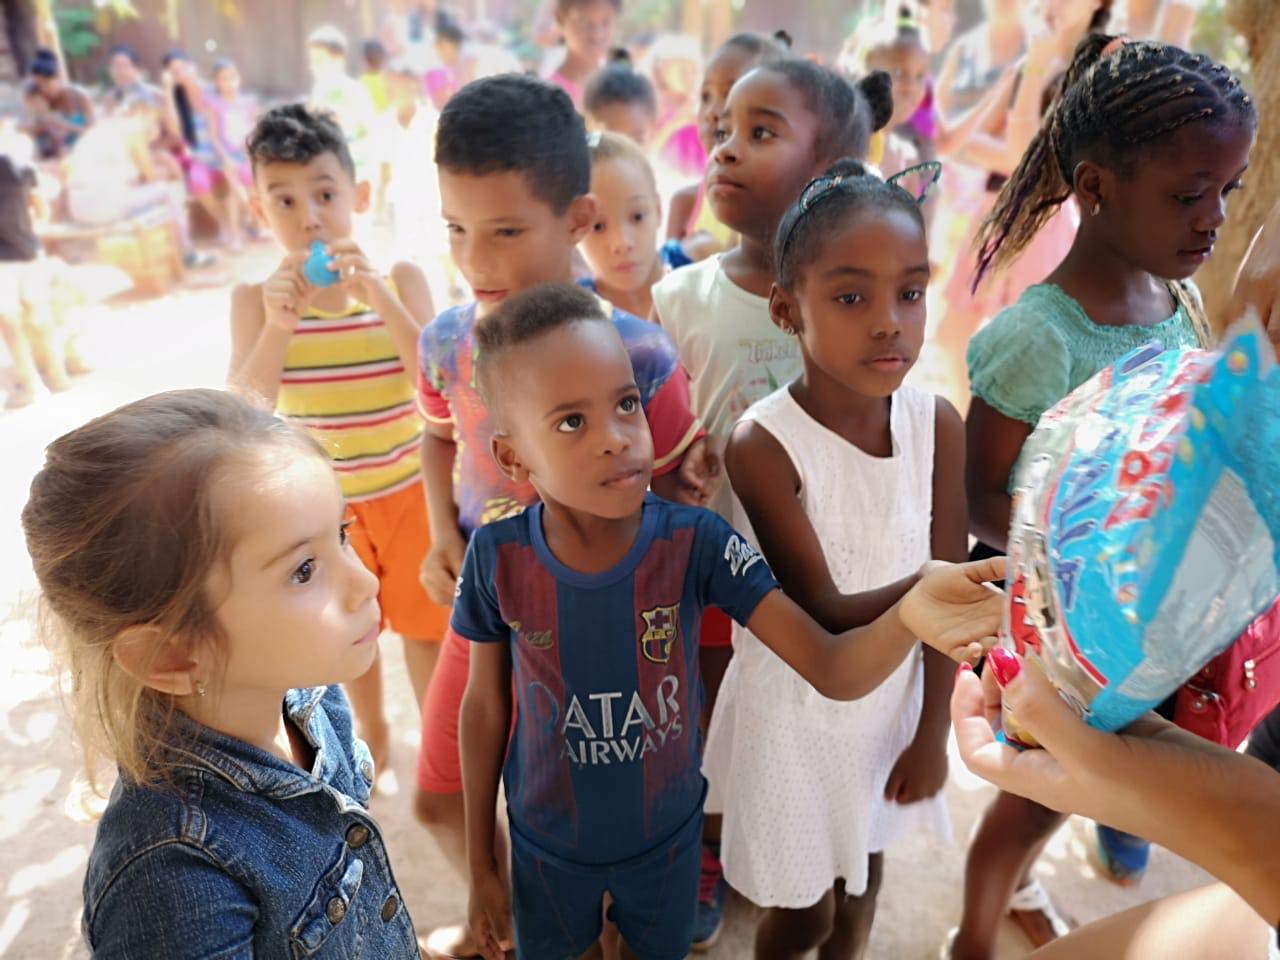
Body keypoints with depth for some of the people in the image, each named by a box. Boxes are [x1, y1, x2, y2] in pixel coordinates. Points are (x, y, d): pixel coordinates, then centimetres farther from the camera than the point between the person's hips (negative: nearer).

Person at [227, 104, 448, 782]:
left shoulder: (400, 279, -10)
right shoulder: (255, 299, -8)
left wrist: (380, 299, -32)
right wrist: (277, 325, -31)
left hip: (408, 488, -1)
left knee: (425, 625, 11)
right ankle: (372, 735, 47)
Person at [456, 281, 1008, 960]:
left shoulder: (695, 543, -24)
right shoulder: (498, 560, -22)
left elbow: (833, 671, -26)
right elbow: (485, 705, -8)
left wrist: (907, 618, -50)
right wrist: (480, 863, 2)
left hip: (667, 836, 0)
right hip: (546, 846, 0)